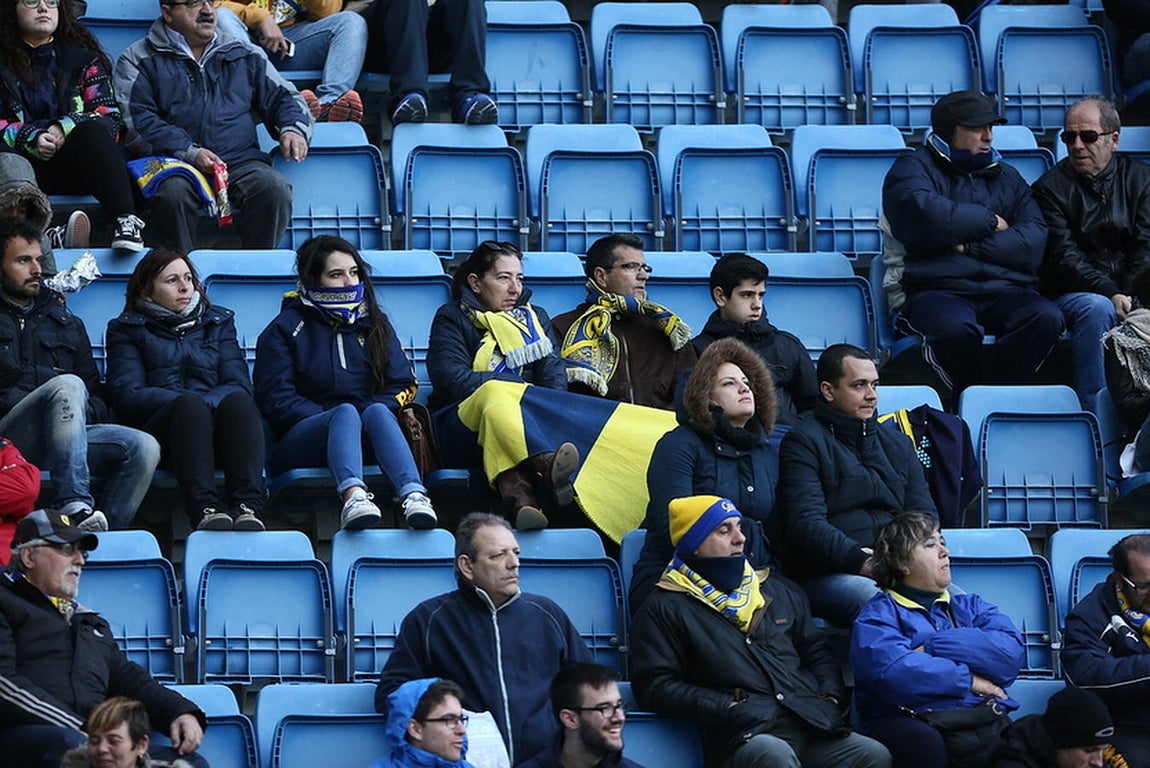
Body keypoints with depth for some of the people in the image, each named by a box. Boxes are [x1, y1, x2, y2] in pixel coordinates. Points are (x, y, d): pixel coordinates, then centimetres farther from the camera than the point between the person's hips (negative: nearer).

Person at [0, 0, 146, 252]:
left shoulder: (83, 57, 18)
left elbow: (110, 115, 7)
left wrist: (65, 128, -11)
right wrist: (31, 138, -14)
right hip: (27, 161, -1)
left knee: (93, 131, -30)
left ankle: (126, 220, -47)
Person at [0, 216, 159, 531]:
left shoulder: (67, 324, 29)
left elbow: (97, 397, 24)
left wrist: (84, 410, 0)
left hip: (62, 434, 5)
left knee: (143, 447, -22)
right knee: (67, 385, -34)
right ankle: (74, 508, -48)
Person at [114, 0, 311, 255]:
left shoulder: (244, 55, 24)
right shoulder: (140, 60, 12)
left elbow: (282, 97, 28)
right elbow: (136, 122, -1)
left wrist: (293, 129, 2)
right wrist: (190, 153, -15)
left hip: (241, 162, 3)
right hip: (174, 163, -3)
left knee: (273, 188, -30)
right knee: (173, 193, -37)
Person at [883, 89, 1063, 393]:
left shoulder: (1006, 177, 25)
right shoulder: (913, 168, 12)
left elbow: (1035, 239, 8)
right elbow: (925, 215, -12)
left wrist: (971, 246, -6)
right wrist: (989, 221, 2)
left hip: (1005, 292, 4)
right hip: (938, 291, -4)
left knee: (1046, 317, -30)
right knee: (955, 327, -39)